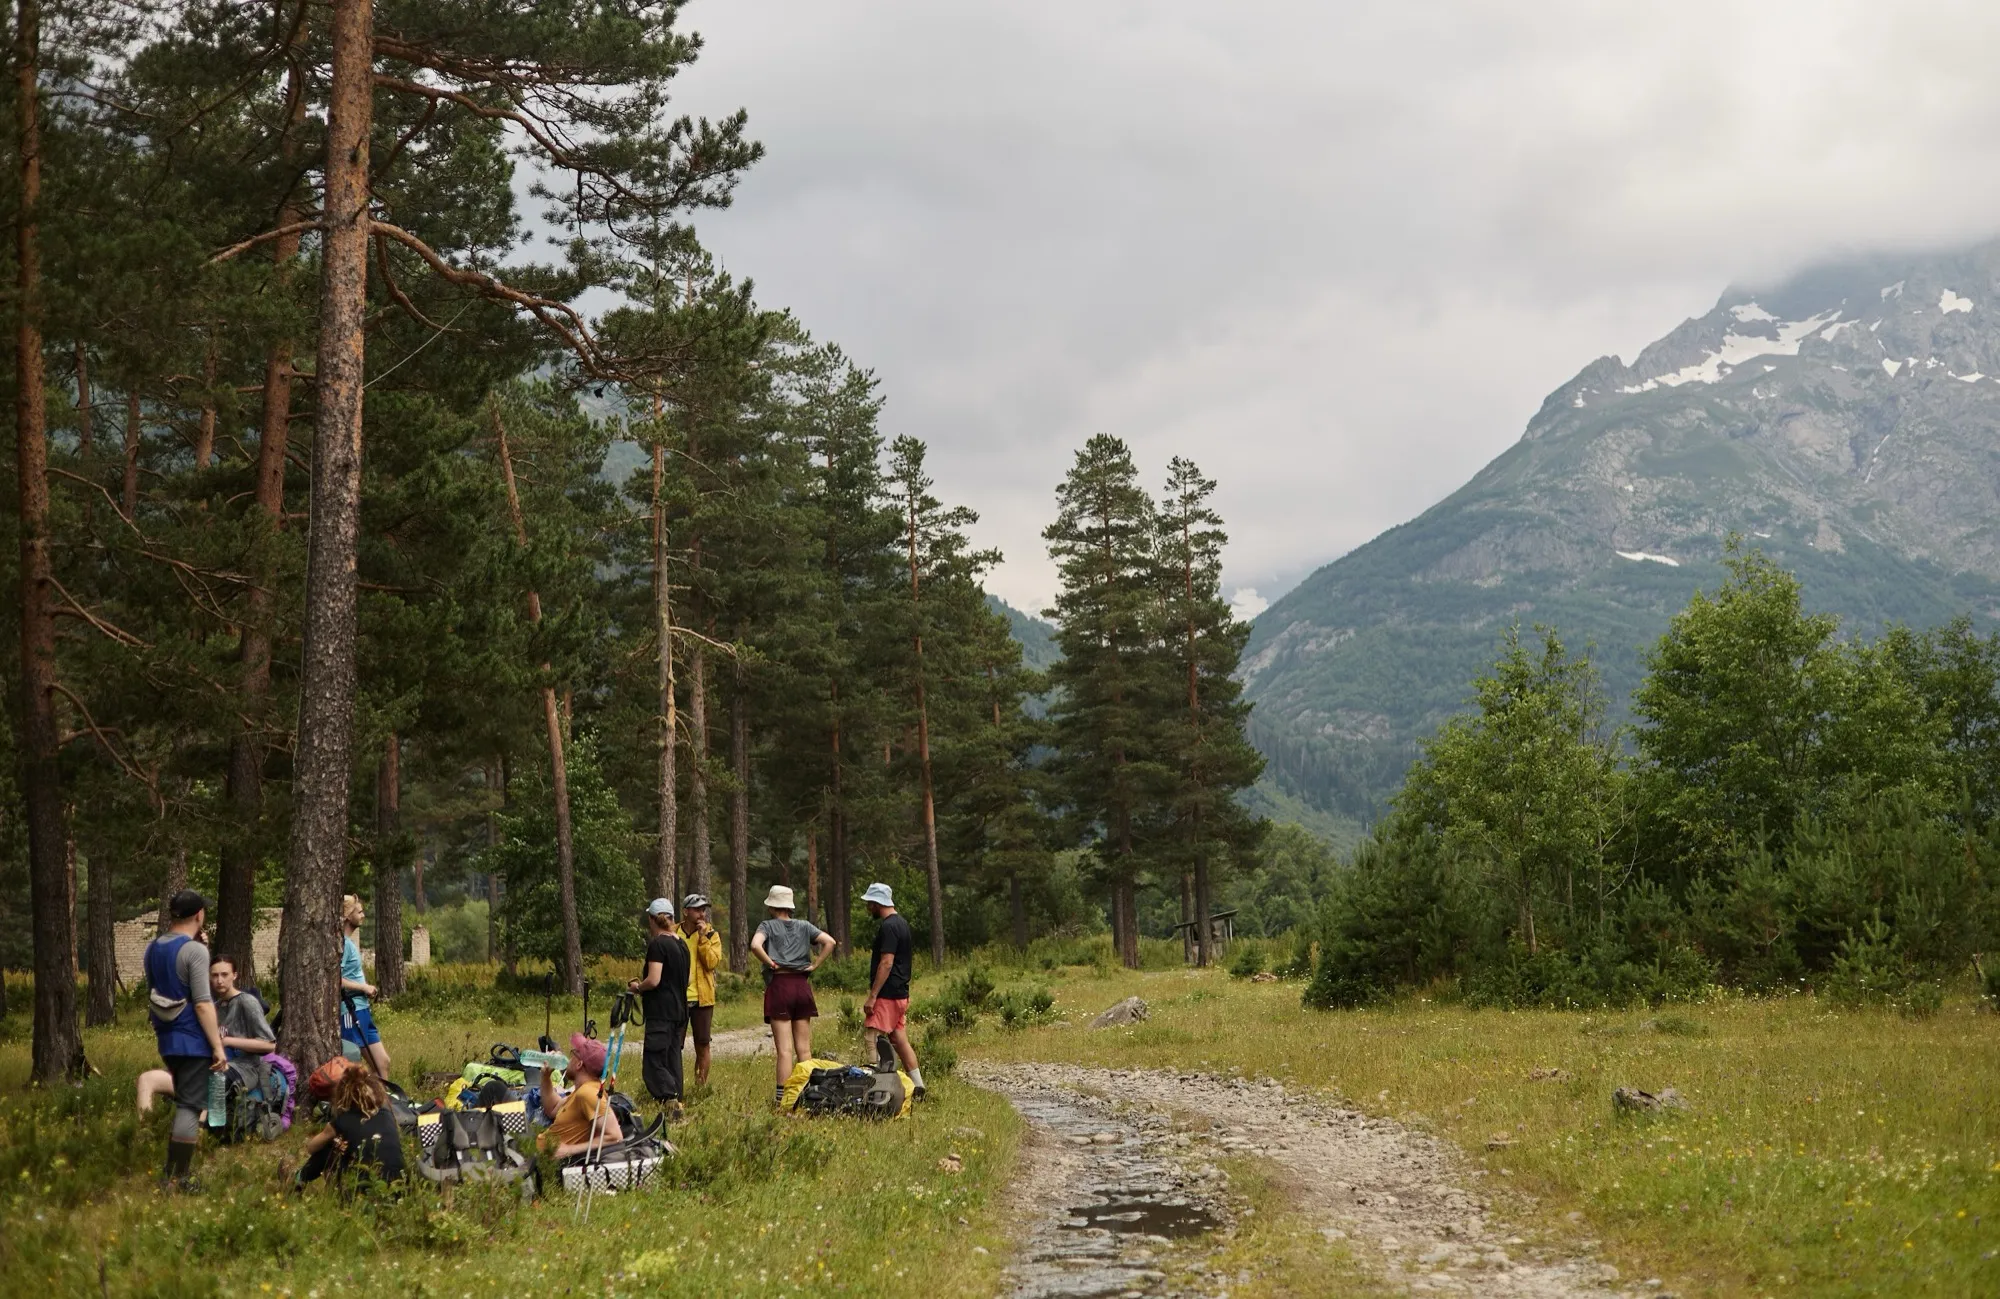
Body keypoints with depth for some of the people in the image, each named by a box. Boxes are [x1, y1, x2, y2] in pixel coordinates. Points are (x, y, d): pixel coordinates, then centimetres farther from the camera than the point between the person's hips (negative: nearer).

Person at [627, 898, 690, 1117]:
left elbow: (653, 980, -19)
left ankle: (670, 1101, -25)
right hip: (680, 1010, 8)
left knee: (654, 1063, -10)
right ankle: (677, 1103, 14)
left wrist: (637, 986, -2)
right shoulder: (682, 943, 12)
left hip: (660, 1011, -8)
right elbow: (688, 978, 19)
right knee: (673, 1060, 13)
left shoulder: (658, 944, -13)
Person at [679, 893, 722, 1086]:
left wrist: (703, 938, -16)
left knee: (702, 1044, 4)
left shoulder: (711, 935, 3)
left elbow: (713, 963, -11)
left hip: (702, 998, 0)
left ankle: (702, 1085, 13)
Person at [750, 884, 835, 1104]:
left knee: (784, 1049, -4)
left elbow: (756, 944, -21)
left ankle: (782, 1096, -7)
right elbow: (829, 941, -2)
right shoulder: (804, 926, 10)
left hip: (779, 985, -3)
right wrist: (816, 964, 2)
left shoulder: (767, 926, 0)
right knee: (804, 1048, 9)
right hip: (802, 985, 3)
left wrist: (770, 963, -8)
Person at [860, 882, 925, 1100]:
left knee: (871, 1039, -8)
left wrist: (872, 996, -21)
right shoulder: (902, 924, 16)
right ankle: (917, 1087, 12)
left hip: (887, 995, -10)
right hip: (901, 993, 10)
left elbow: (886, 963, -22)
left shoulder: (888, 927, -15)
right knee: (900, 1040, 12)